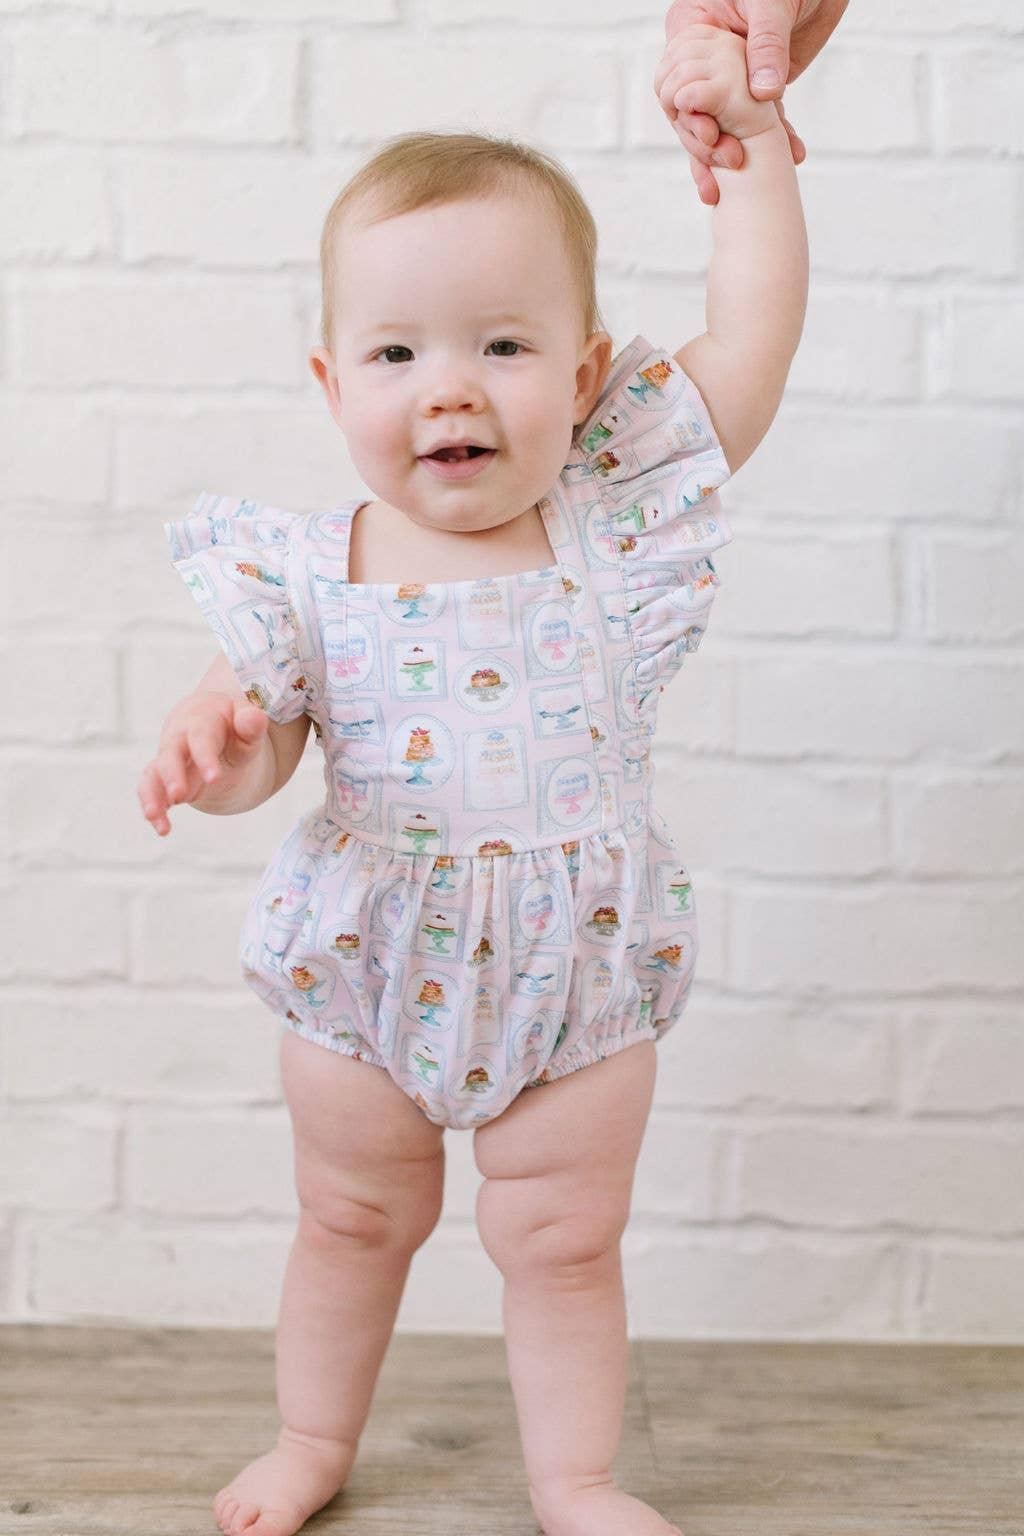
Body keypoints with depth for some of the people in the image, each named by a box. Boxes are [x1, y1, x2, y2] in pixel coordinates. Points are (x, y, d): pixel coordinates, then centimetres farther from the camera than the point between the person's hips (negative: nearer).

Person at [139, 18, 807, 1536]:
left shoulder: (615, 523, -10)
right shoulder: (304, 568, -10)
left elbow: (752, 336, -10)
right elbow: (258, 749, -7)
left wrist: (753, 144, -8)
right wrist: (215, 740, -30)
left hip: (580, 961, -1)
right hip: (366, 958, 1)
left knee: (564, 1238, 11)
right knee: (352, 1216, 20)